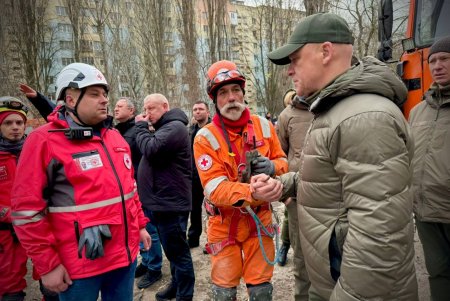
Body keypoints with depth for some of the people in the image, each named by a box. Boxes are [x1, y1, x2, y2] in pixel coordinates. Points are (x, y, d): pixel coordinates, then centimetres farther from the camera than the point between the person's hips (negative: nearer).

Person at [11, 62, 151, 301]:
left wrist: (140, 225, 15)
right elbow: (27, 209, -12)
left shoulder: (114, 137, 8)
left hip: (125, 253, 6)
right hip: (80, 264, -6)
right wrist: (47, 265, -10)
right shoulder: (44, 141, -12)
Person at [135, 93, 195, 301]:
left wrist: (141, 127, -10)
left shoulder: (175, 127, -14)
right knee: (172, 250, 22)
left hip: (171, 203, -10)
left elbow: (150, 150, -24)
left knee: (178, 251, 1)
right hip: (162, 201, 11)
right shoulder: (164, 128, 19)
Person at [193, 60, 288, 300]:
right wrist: (253, 192, -41)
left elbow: (283, 161, 7)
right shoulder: (205, 137, -15)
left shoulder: (263, 125, -3)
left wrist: (272, 166, -18)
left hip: (259, 219, 3)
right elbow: (215, 188, -24)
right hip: (224, 224, -2)